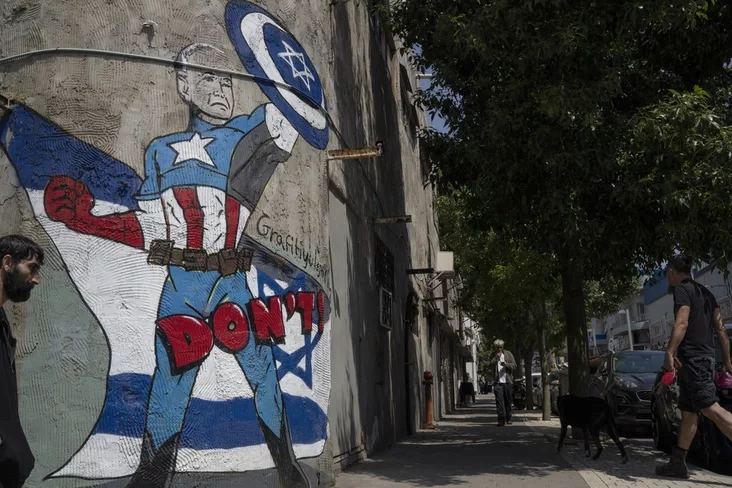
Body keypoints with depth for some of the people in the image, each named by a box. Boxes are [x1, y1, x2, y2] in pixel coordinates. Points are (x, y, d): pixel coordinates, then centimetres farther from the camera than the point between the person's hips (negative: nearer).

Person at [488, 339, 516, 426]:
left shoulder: (508, 354, 6)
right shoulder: (493, 356, 7)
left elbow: (514, 365, 1)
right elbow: (489, 365, -6)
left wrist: (506, 364, -17)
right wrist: (496, 357, -17)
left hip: (508, 381, 1)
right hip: (498, 382, -1)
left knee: (509, 401, 8)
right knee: (499, 402, -8)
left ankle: (508, 418, 24)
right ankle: (501, 420, -7)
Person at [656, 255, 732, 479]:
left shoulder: (682, 290, -6)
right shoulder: (706, 292, 20)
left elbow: (681, 323, -20)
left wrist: (669, 353, -26)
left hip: (691, 357, -10)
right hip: (706, 357, 10)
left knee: (711, 408, -16)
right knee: (688, 412, 11)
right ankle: (678, 463, 15)